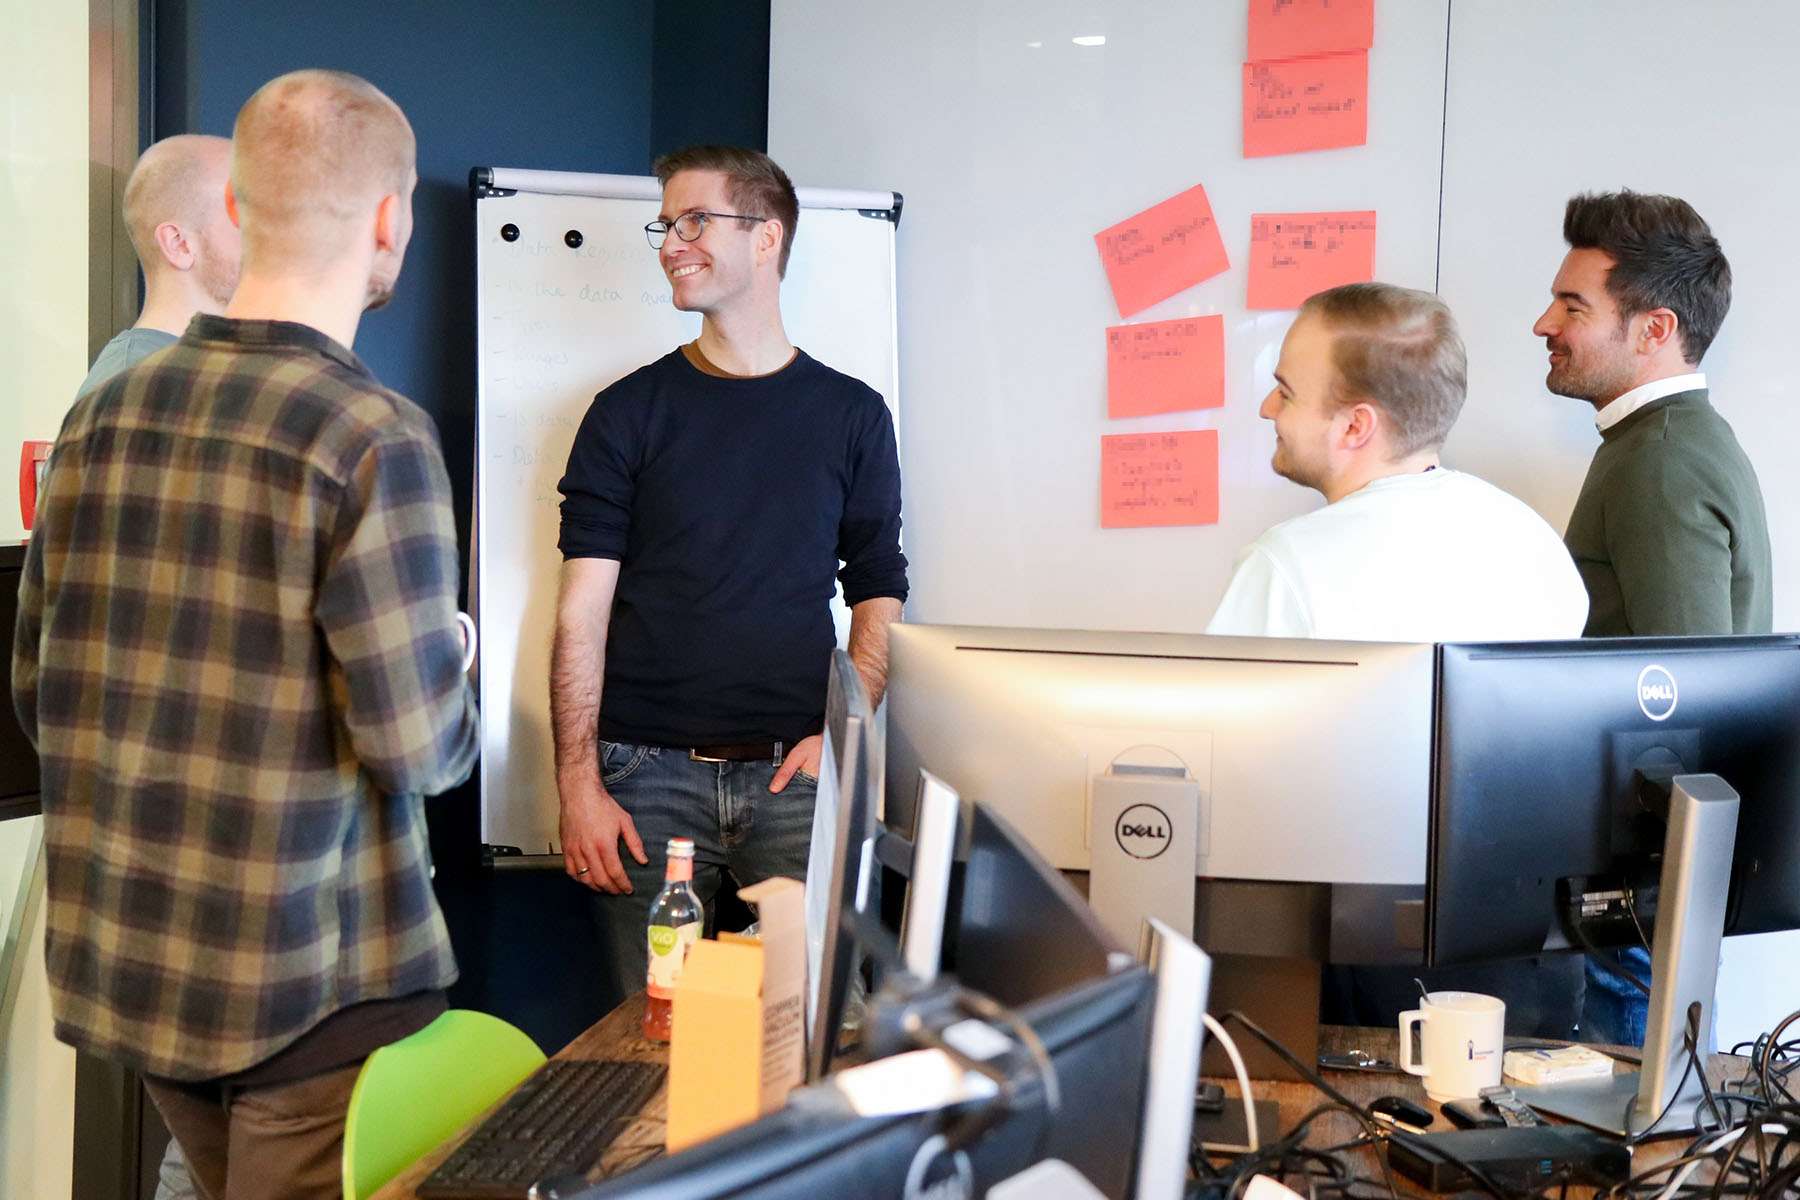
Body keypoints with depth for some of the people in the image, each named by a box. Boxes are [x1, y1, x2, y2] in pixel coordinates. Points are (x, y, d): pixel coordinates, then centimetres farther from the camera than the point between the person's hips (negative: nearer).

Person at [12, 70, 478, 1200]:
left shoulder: (100, 415, 2)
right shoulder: (374, 438, -17)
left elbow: (38, 689, 9)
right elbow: (421, 749, -19)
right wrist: (447, 673, 2)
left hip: (121, 961, 7)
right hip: (308, 981, -6)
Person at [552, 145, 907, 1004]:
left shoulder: (852, 415, 9)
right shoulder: (630, 411, 6)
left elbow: (878, 597, 11)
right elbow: (583, 609, 2)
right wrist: (577, 784, -7)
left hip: (793, 775, 1)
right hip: (648, 774, 0)